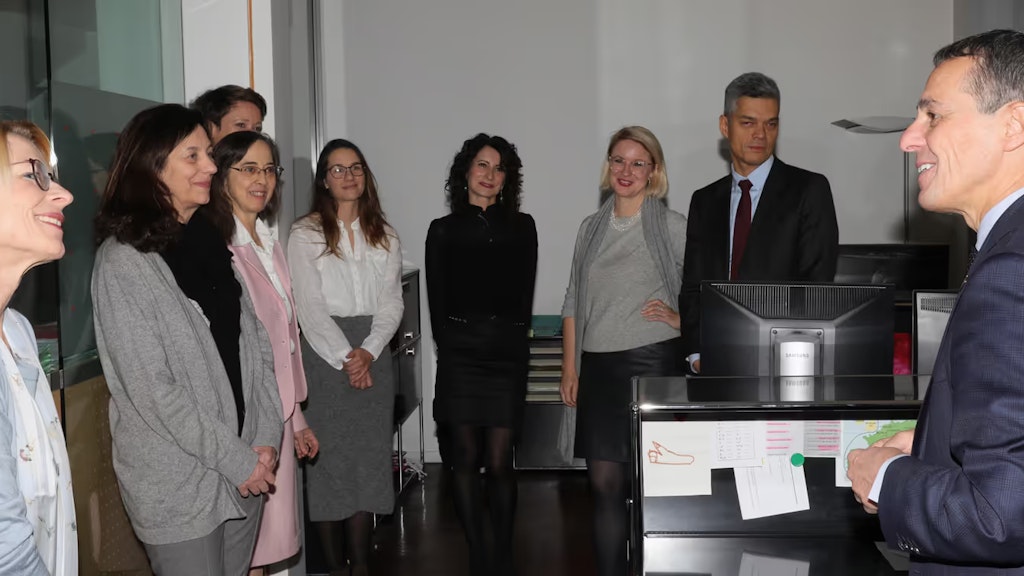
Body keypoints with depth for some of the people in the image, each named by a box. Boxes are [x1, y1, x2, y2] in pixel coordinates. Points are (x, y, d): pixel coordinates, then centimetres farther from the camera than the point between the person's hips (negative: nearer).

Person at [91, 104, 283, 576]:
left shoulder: (215, 242, 7)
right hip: (178, 484, -6)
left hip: (246, 473, 6)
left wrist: (266, 439, -4)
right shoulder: (123, 259, -12)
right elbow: (150, 387, -16)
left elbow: (256, 344, 7)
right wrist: (235, 459, -14)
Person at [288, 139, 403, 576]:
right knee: (328, 458, -1)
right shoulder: (305, 234, 0)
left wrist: (368, 351, -9)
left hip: (372, 356, 3)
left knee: (369, 459, 3)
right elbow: (309, 306, -7)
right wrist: (344, 356, -13)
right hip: (324, 355, -3)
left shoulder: (384, 236, 11)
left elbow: (392, 302, 5)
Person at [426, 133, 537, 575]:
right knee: (467, 459, 3)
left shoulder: (521, 227, 11)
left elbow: (524, 294, 9)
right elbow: (436, 301, 6)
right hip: (459, 353, 0)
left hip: (506, 353, 0)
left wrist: (513, 340, 0)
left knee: (499, 463, -2)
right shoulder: (443, 230, 8)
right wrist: (449, 348, -2)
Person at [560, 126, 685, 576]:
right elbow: (574, 302, 13)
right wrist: (569, 369, 9)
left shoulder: (672, 226, -1)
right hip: (599, 367, 4)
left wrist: (682, 319, -13)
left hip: (652, 362, -4)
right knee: (604, 481, 4)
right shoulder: (591, 227, 12)